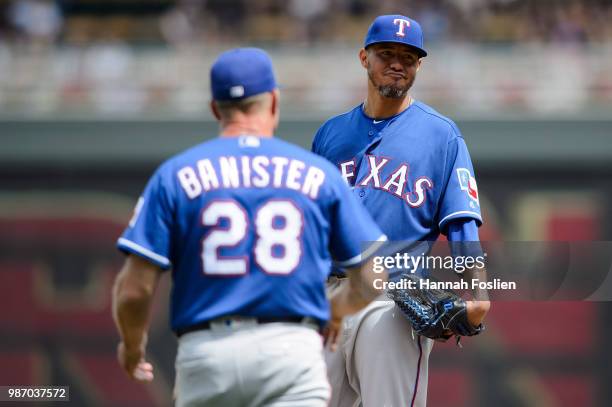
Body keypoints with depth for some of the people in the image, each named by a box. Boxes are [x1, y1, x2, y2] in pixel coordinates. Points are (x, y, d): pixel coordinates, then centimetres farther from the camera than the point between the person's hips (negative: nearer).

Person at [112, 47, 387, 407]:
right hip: (293, 349, -1)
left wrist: (132, 345, 20)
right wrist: (333, 311, 29)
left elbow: (134, 290, -1)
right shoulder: (318, 174, 7)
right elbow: (371, 281, 7)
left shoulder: (175, 175, 5)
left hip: (205, 353, 1)